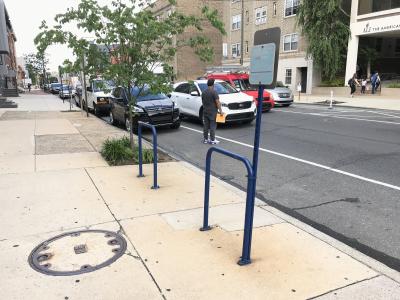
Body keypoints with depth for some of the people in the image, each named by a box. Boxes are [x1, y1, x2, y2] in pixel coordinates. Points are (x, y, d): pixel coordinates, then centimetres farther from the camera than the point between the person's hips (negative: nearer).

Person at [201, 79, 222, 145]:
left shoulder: (204, 92, 9)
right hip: (212, 112, -7)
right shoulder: (214, 92, -13)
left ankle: (205, 139, 16)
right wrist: (220, 110, -11)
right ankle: (212, 140, 0)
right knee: (212, 126, -2)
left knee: (206, 126, 10)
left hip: (205, 111, 7)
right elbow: (217, 102, -17)